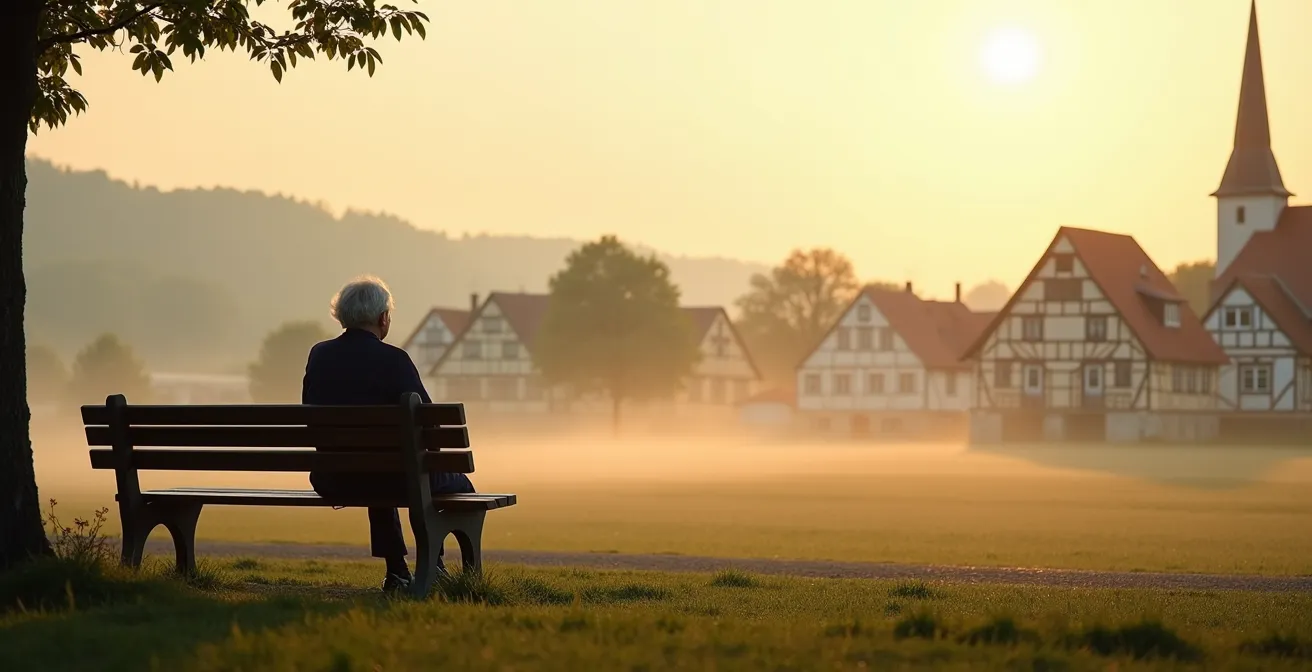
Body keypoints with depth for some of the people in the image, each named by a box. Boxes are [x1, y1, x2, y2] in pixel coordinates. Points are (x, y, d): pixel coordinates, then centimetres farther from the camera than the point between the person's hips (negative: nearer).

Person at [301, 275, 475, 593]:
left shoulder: (318, 355, 1)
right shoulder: (392, 359, -14)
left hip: (329, 481, 6)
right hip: (389, 477, -6)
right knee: (458, 484, 21)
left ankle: (397, 573, 41)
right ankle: (432, 567, 23)